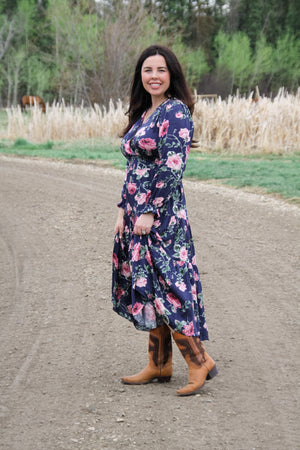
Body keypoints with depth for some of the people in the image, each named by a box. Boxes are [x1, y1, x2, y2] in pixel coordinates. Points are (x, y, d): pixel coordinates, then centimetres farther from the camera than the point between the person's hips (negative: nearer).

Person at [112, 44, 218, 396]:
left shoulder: (175, 111, -11)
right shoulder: (143, 113, 16)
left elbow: (171, 167, -18)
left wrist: (149, 211, -20)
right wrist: (124, 210, 14)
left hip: (160, 213, -9)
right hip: (138, 214, 9)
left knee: (163, 287, -10)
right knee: (147, 288, 11)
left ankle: (199, 361, -2)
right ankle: (158, 366, 18)